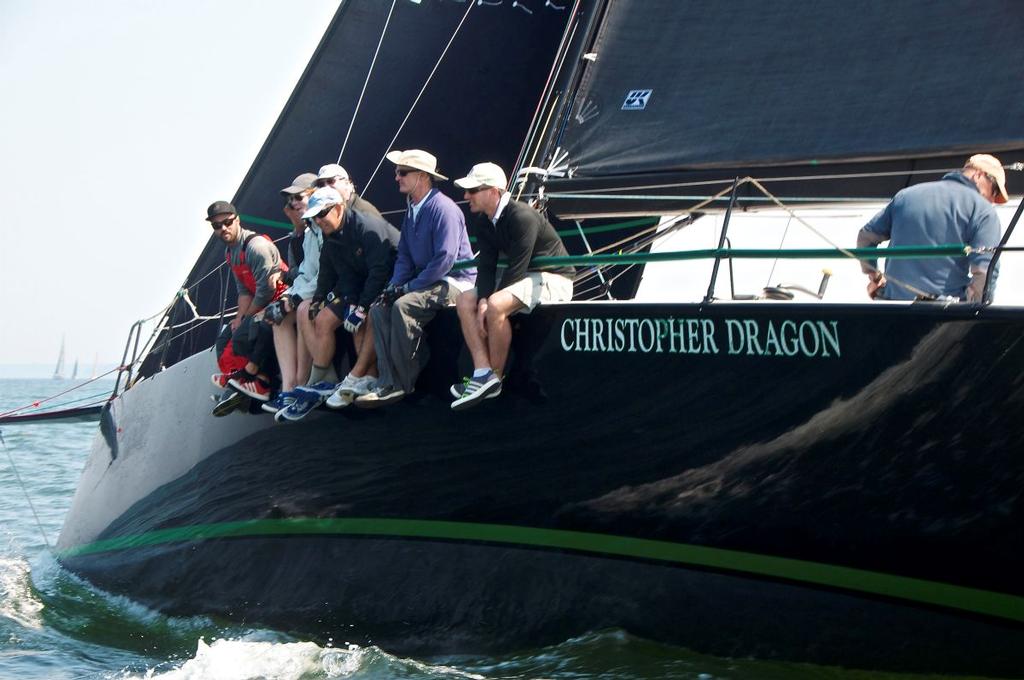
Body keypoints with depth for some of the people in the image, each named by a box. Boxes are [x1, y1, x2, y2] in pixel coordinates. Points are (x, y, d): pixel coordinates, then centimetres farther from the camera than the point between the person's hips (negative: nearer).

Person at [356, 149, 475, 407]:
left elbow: (445, 260, -23)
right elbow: (404, 255, 16)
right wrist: (395, 285, -3)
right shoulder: (412, 209, 13)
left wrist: (409, 287, -20)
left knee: (403, 305, -30)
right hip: (428, 281, 9)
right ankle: (388, 382, -17)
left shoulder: (443, 209, -16)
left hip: (455, 281, -9)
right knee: (379, 309, -9)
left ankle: (403, 382, -20)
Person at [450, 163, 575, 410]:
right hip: (522, 277, 9)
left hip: (553, 279, -9)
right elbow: (487, 264, 0)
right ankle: (483, 372, -16)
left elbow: (517, 268, -25)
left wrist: (490, 301, -22)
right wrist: (483, 300, -16)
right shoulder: (482, 220, 2)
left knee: (497, 305, -32)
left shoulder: (523, 217, -24)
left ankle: (495, 378, -17)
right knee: (465, 301, -6)